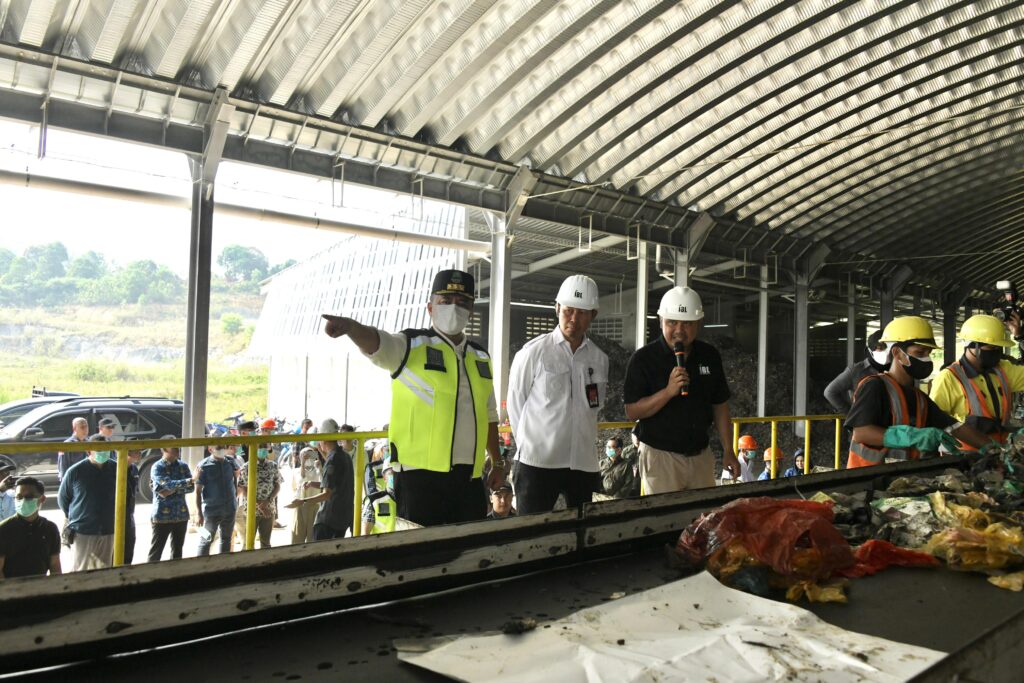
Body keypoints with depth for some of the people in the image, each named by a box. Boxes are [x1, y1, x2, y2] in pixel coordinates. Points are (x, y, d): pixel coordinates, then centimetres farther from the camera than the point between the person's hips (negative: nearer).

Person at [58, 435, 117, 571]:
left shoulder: (116, 469, -2)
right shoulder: (75, 471, -8)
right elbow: (62, 498, 4)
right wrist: (75, 518, 10)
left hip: (108, 532, 2)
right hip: (83, 532, -2)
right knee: (80, 572, 6)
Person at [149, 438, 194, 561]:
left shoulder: (183, 466, 8)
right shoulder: (157, 467, -7)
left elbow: (191, 487, 1)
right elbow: (167, 484, -22)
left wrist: (173, 491, -14)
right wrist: (189, 480, -31)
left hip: (181, 514, 5)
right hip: (162, 515, -5)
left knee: (177, 550, 14)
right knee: (156, 551, 1)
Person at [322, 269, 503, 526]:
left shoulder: (481, 357, 15)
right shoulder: (410, 345, -1)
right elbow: (376, 343, -22)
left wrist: (497, 461, 24)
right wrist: (351, 326, -43)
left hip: (470, 475, 5)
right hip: (421, 472, -5)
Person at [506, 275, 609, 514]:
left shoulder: (599, 359, 8)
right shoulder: (534, 352, -4)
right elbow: (515, 404, 1)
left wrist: (584, 444, 12)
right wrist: (529, 444, 4)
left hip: (583, 464, 4)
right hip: (537, 462, -4)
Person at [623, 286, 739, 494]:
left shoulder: (709, 356, 5)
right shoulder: (642, 359, -9)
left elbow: (720, 406, 12)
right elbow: (632, 411, -13)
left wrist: (728, 451, 7)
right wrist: (669, 391, -25)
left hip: (701, 454, 5)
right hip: (660, 455, -4)